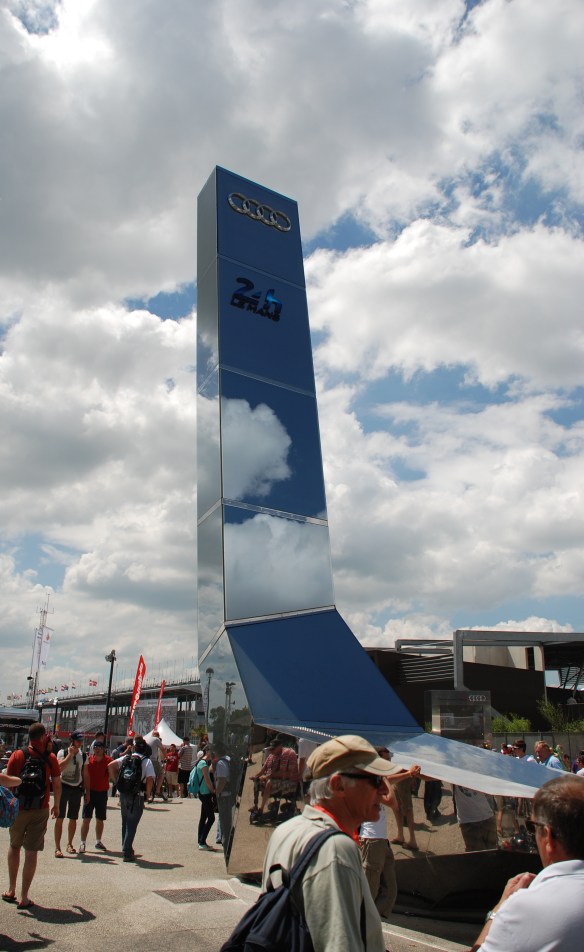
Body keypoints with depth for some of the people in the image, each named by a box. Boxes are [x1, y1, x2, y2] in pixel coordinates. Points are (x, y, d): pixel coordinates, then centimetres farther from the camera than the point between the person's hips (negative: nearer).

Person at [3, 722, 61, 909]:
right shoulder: (50, 758, -6)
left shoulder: (17, 755, -7)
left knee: (14, 846, 23)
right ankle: (24, 897, 10)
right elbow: (57, 784, -1)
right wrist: (56, 805, 13)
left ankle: (11, 890, 27)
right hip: (40, 810, -1)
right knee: (32, 852, 6)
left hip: (18, 808, 1)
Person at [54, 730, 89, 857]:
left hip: (77, 788, 4)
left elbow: (85, 774, 12)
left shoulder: (83, 755, 8)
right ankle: (57, 847, -1)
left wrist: (87, 791, 9)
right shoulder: (62, 753, -4)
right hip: (63, 787, -4)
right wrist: (70, 754, -20)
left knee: (73, 818, 10)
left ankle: (69, 844, 24)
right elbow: (59, 767, -22)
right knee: (60, 818, -5)